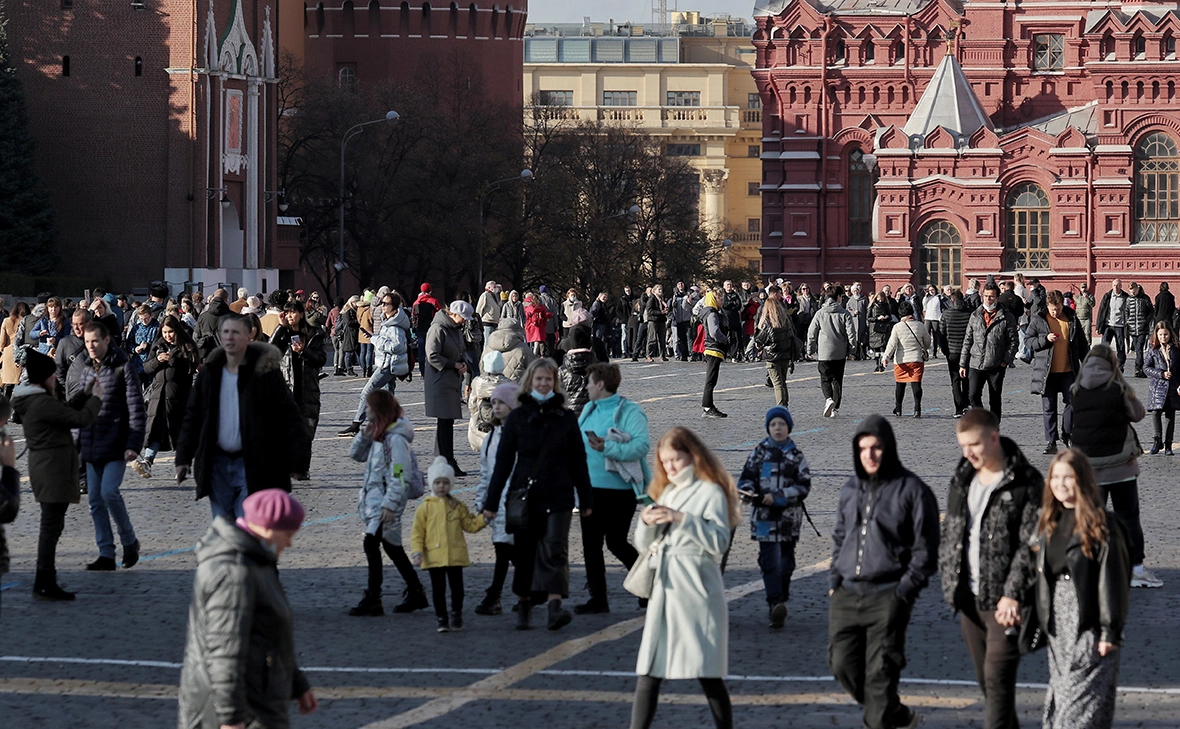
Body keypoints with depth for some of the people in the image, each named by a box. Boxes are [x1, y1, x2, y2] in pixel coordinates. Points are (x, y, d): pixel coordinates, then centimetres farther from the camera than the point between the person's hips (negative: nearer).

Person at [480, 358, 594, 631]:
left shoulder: (566, 418, 5)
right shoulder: (517, 417, 4)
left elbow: (578, 461, 9)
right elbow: (503, 461, 5)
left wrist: (586, 499, 8)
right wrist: (491, 502, 3)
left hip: (558, 498, -1)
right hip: (524, 495, 1)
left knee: (554, 549, -12)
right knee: (524, 554, 7)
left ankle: (555, 607, -21)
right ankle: (523, 606, 23)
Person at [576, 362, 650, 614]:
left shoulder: (630, 412, -11)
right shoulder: (589, 410, 12)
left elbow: (641, 445, -22)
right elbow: (578, 442, 19)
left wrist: (607, 448, -30)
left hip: (619, 489, -7)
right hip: (591, 487, 7)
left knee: (616, 542, -2)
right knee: (590, 543, 5)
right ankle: (598, 598, 12)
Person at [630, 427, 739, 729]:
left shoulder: (711, 492, -3)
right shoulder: (665, 493, 16)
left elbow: (720, 542, -13)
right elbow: (643, 545, 18)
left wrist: (683, 520, -20)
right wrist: (646, 522, -3)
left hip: (696, 591, -6)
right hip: (663, 590, 6)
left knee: (708, 673, -3)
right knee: (648, 672, 0)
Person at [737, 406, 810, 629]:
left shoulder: (797, 456, 5)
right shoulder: (759, 452, 6)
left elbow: (803, 486, -1)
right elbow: (746, 478, 8)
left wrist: (777, 497, -13)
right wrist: (748, 492, -16)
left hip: (789, 517, 2)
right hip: (764, 517, -1)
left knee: (786, 562, 10)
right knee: (770, 560, -13)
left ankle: (780, 602, 25)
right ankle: (775, 604, -22)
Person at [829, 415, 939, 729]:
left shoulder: (912, 490, -4)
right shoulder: (850, 490, 14)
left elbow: (925, 548, -4)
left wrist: (905, 588, -11)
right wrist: (834, 580, 12)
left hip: (888, 596, -6)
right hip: (846, 594, 6)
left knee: (881, 670, -9)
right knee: (843, 664, 5)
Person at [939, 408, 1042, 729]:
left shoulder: (1026, 483, -10)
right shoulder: (962, 479, 11)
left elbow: (1030, 544, -14)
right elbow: (949, 532, 19)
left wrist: (1013, 594, -20)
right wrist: (949, 580, 9)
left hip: (1005, 599, -7)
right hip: (970, 597, 7)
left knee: (998, 677, -11)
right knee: (985, 678, 14)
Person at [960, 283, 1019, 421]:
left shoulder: (1007, 317, -2)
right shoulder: (975, 316, 9)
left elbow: (1013, 340, -1)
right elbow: (968, 340, 12)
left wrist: (1007, 360, -11)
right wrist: (963, 364, 10)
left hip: (996, 366, -2)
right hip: (976, 364, 2)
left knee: (995, 400, 7)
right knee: (974, 395, -11)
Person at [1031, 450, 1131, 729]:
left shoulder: (1101, 524, -10)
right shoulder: (1048, 522, 11)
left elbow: (1113, 579, -12)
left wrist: (1111, 632, -14)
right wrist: (1040, 622, 14)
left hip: (1089, 625, -7)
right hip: (1057, 628, 7)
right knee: (1060, 692, 10)